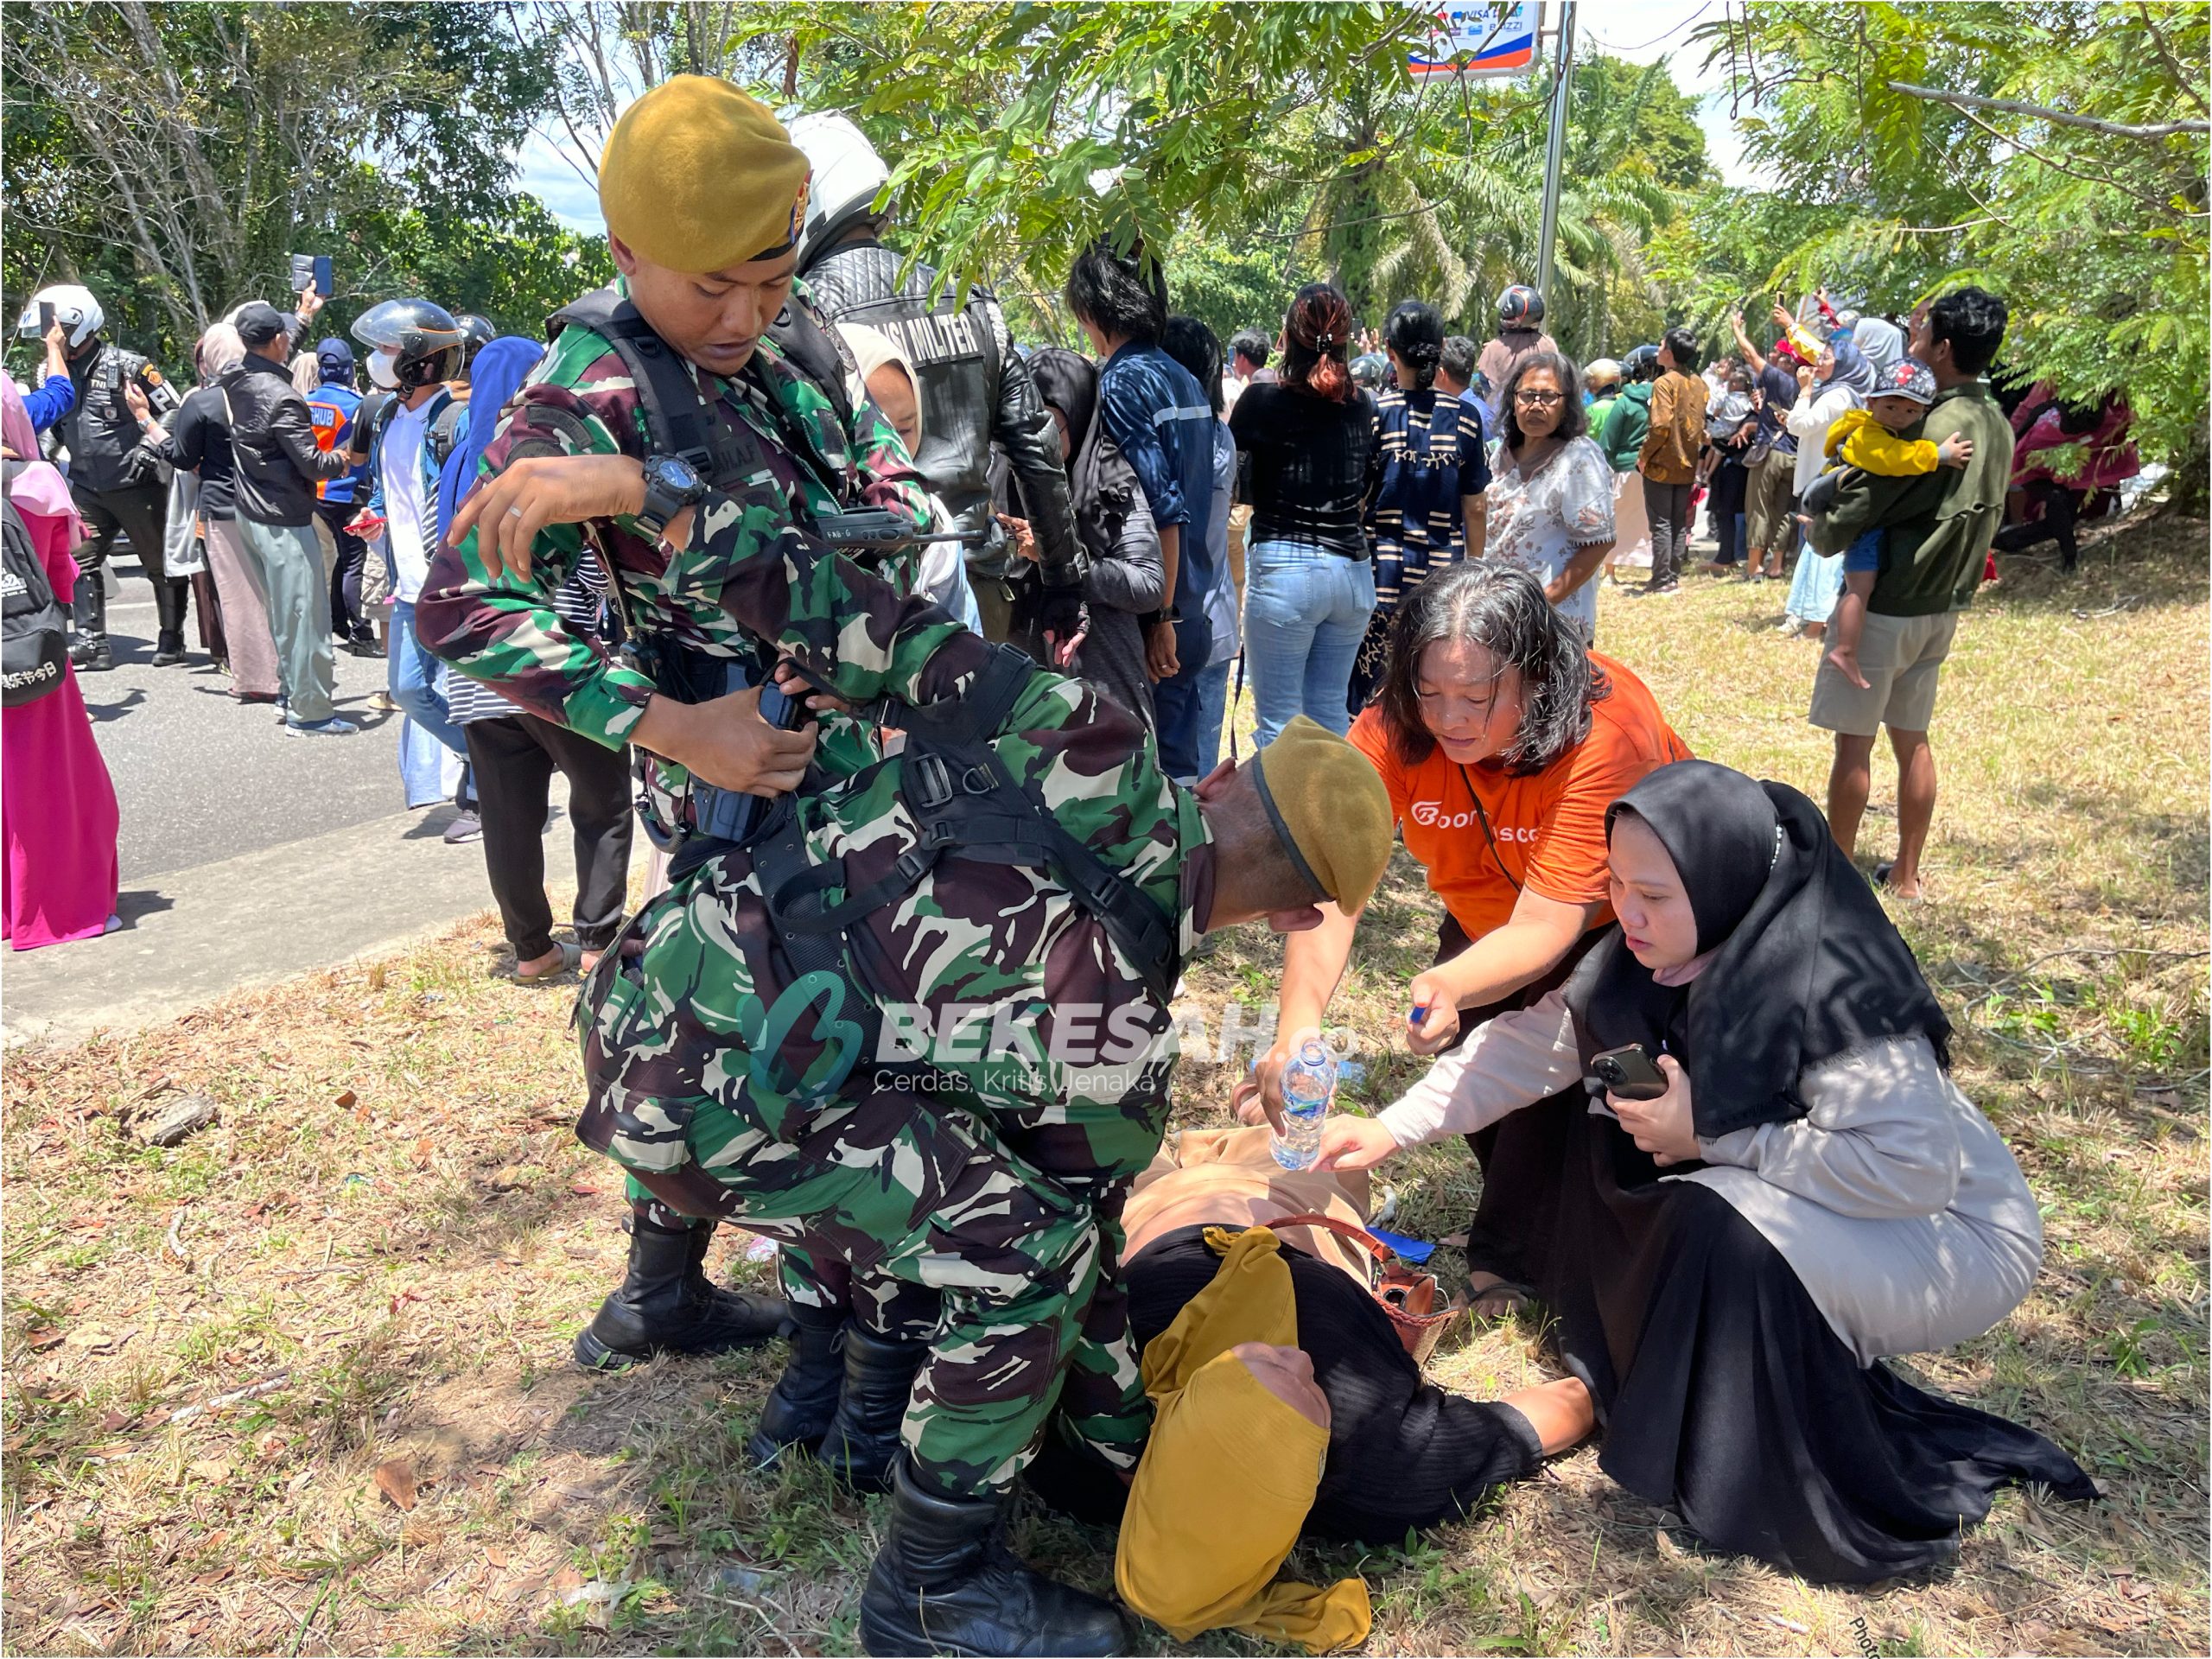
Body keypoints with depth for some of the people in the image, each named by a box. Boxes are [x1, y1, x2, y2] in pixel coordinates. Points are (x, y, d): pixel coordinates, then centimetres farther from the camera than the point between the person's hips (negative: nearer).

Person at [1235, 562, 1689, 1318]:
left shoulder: (1603, 735, -39)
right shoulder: (1393, 728, -29)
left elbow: (1545, 928, -43)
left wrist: (1450, 988, -63)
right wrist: (1296, 1030, -53)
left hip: (1611, 918, -4)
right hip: (1486, 912, 4)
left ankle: (1507, 1256, 1)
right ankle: (1527, 1201, 22)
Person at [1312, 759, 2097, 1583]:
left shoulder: (1834, 988, -32)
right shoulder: (1657, 953, -10)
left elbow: (1914, 1168, -36)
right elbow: (1535, 1043, -3)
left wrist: (1709, 1135, -29)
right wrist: (1392, 1128, -9)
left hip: (1954, 1232, -8)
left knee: (1723, 1227, -32)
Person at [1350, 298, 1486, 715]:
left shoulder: (1373, 413, -6)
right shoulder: (1464, 417, 0)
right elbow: (1475, 508, 4)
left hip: (1382, 569, -2)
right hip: (1444, 570, 2)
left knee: (1371, 695, 4)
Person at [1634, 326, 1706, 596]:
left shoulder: (1665, 383, -15)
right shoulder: (1699, 384, 7)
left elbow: (1661, 426, -21)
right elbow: (1704, 424, 12)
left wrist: (1643, 455, -12)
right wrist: (1694, 451, 19)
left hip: (1662, 465, -7)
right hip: (1687, 465, 7)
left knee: (1661, 525, -2)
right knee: (1680, 524, 11)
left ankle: (1662, 581, -1)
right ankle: (1674, 577, 15)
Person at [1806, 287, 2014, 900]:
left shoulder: (1929, 430, -22)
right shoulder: (1997, 425, 4)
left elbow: (1837, 530, -21)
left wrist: (1815, 523, 1)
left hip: (1886, 606, -8)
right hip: (1942, 608, 8)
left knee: (1855, 741, 1)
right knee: (1913, 738, 15)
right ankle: (1906, 874, 23)